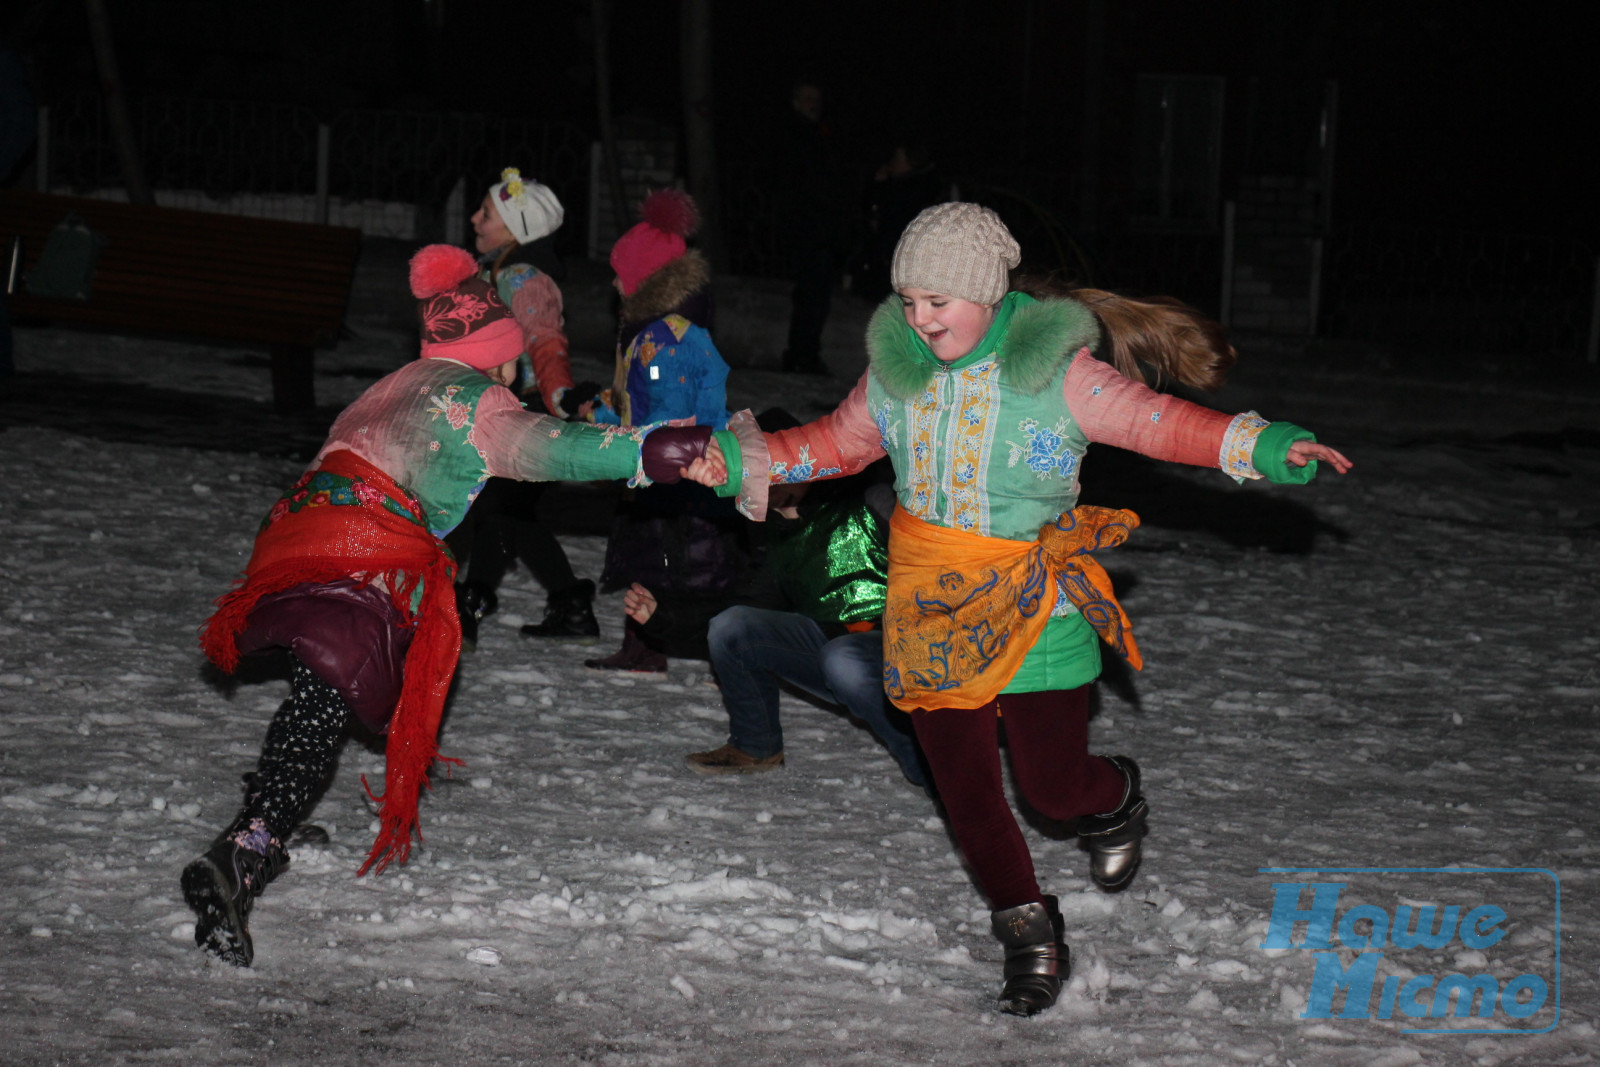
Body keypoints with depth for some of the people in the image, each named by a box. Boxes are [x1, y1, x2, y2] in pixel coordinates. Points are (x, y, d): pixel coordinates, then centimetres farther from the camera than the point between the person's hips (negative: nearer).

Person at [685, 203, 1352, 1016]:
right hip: (932, 611, 4)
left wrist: (1264, 447, -26)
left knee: (1051, 786, 3)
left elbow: (1162, 424, -14)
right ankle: (1029, 937, 25)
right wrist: (741, 462, 4)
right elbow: (833, 444, 14)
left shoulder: (1057, 372, -15)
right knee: (966, 791, 6)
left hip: (1034, 611, -4)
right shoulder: (895, 370, -1)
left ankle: (1115, 800, 41)